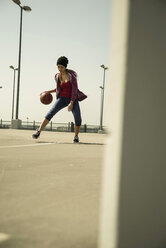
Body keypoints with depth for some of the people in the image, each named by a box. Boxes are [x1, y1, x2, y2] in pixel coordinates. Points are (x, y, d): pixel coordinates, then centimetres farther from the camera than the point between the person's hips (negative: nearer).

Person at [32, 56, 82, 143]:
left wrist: (71, 103, -22)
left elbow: (75, 89, -14)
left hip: (73, 99, -2)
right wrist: (49, 91, 9)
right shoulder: (57, 76, 2)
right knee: (50, 113, -22)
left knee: (78, 119, -21)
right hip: (62, 99, 2)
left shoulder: (71, 74, -10)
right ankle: (38, 132, -22)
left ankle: (76, 136, 5)